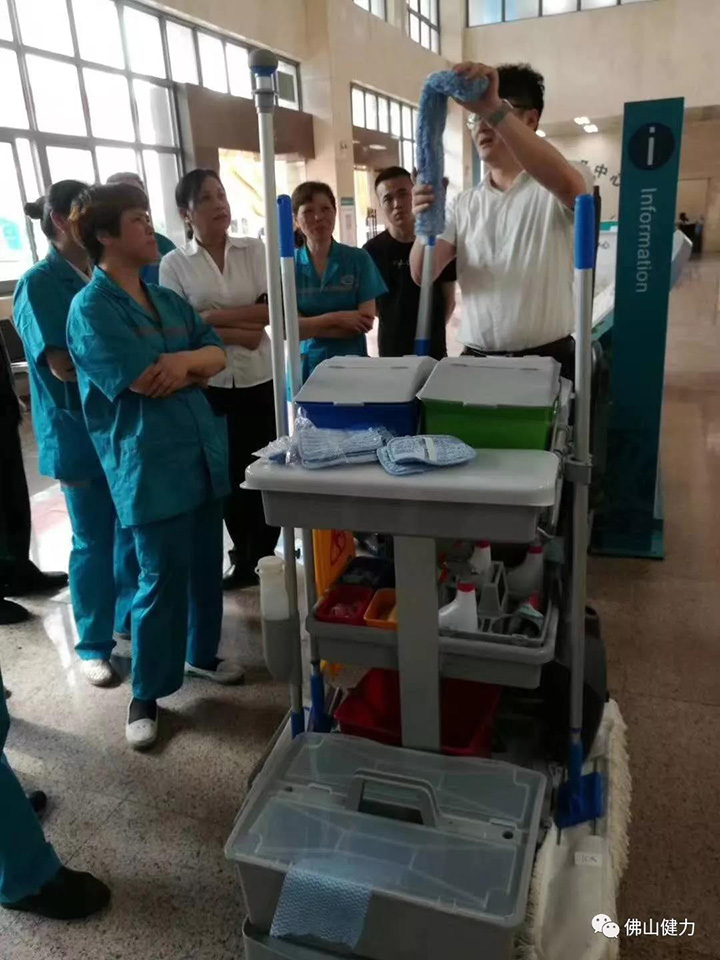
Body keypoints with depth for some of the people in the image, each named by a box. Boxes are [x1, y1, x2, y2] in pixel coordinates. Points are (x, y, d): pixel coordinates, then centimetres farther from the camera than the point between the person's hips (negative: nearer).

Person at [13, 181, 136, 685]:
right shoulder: (39, 285, -9)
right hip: (79, 432, -6)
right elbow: (64, 364, -17)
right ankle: (93, 644, 21)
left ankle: (131, 614, 35)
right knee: (94, 540, 4)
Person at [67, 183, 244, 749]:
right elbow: (147, 379, -18)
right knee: (163, 580, 1)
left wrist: (179, 363, -12)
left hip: (202, 452, 7)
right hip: (150, 464, -7)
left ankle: (202, 653, 40)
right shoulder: (91, 308, -10)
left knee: (207, 565, 17)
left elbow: (218, 354, 8)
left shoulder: (168, 300, 14)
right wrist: (192, 362, -1)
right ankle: (146, 695, 20)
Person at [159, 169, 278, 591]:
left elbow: (272, 309, -5)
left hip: (260, 379, 1)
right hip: (209, 385, -1)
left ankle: (265, 558, 23)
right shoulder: (174, 264, 1)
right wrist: (237, 333, -13)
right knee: (229, 474, 9)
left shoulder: (255, 250, 4)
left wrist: (212, 318, -12)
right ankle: (244, 560, 26)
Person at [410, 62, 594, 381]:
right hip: (476, 362, 4)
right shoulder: (463, 205, 11)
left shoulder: (559, 188, -2)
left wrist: (493, 109, -33)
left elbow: (567, 185, -28)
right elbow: (422, 274, 0)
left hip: (546, 360, -3)